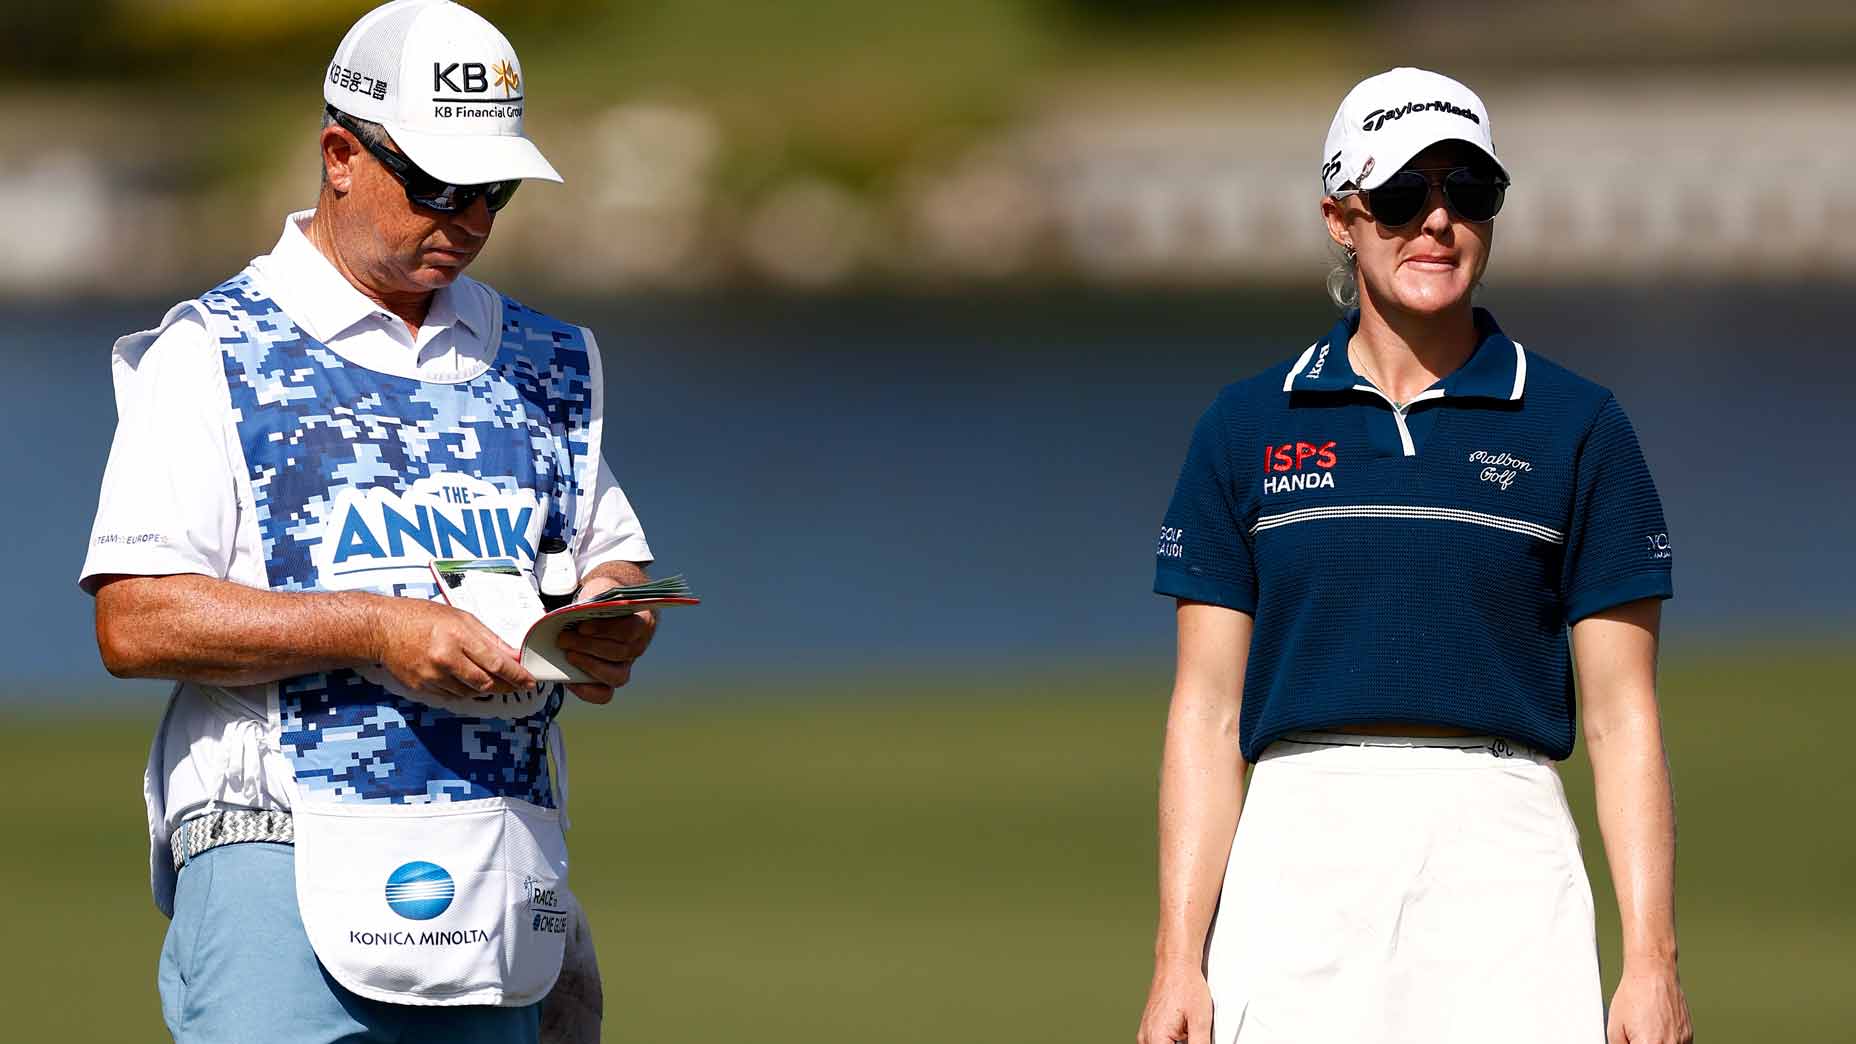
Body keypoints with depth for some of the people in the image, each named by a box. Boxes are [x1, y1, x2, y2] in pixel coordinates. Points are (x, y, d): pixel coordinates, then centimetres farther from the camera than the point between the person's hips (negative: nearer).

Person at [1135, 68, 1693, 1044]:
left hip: (1503, 859, -1)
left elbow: (1621, 716, 5)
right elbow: (1208, 714, 9)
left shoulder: (1576, 428, 8)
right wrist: (1178, 961, 0)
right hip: (1296, 851, 1)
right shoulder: (1248, 425, 11)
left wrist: (1652, 961, -4)